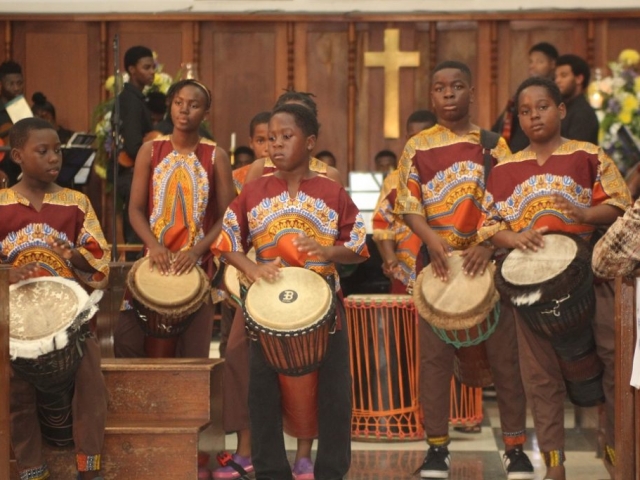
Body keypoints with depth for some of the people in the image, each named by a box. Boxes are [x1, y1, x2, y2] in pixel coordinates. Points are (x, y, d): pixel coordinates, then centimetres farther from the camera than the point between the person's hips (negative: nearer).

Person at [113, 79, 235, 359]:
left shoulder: (215, 157, 0)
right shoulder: (150, 151, 4)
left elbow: (226, 216, -2)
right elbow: (136, 208, 1)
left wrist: (196, 251, -16)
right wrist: (154, 246, -16)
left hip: (197, 265, -1)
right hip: (155, 261, 1)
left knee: (193, 353, 2)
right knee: (127, 342, -6)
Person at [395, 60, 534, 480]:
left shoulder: (493, 145, 3)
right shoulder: (418, 147, 3)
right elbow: (409, 205, -1)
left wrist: (488, 244, -17)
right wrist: (433, 239, -19)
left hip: (488, 260, 0)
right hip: (438, 261, 0)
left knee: (505, 355, 1)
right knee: (435, 355, 2)